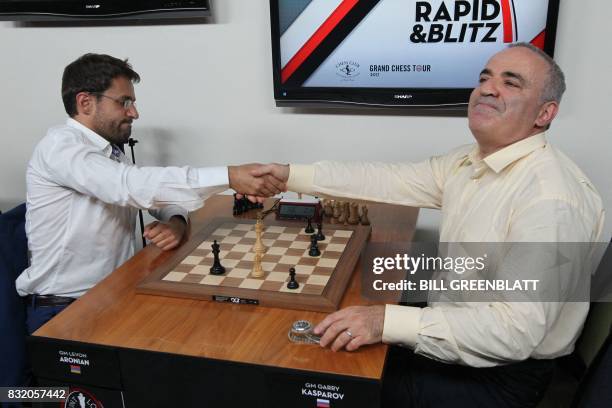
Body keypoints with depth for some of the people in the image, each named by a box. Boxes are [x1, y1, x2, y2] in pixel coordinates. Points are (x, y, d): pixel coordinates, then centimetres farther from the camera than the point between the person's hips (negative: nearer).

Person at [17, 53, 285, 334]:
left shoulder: (112, 153, 11)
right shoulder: (59, 145, -14)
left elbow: (162, 196, 12)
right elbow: (131, 185, -29)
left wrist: (177, 223, -13)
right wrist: (229, 177, -33)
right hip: (62, 311, -7)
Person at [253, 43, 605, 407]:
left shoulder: (552, 199, -27)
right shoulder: (470, 161, 0)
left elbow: (517, 331, -31)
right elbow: (389, 180, 4)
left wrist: (387, 321, -36)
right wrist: (291, 174, -1)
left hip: (502, 374, -7)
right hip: (452, 332, 7)